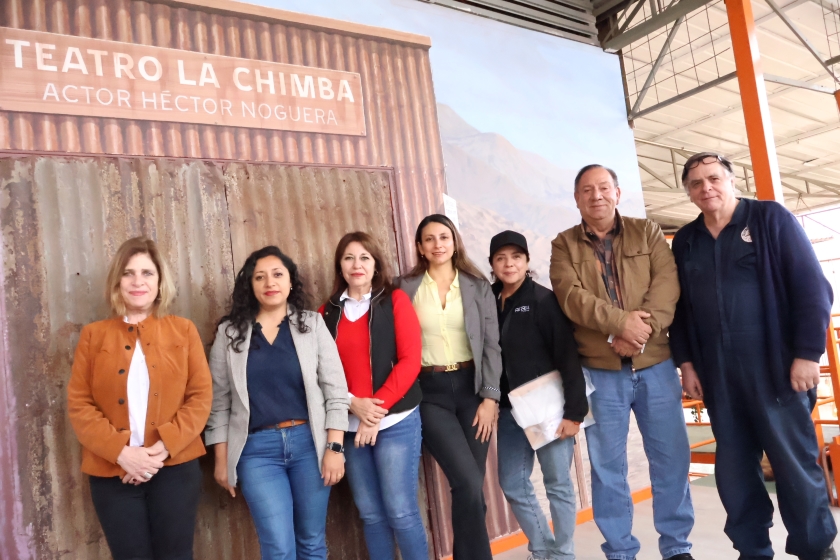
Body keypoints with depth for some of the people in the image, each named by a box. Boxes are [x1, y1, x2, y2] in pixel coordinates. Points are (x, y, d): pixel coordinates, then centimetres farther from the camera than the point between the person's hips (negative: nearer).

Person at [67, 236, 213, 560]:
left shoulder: (183, 330, 5)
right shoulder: (93, 335, 6)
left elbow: (201, 395, 0)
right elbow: (78, 404, 1)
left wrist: (165, 446, -13)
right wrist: (120, 451, -13)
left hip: (175, 467, 0)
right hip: (112, 471, 1)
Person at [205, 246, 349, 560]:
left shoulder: (312, 324, 2)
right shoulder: (230, 332, 4)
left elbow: (335, 389, 0)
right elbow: (219, 400, 6)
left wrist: (334, 447, -6)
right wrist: (222, 458, 4)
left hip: (309, 443, 1)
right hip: (257, 449, 0)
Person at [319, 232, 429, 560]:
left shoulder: (395, 300, 1)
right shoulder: (328, 311, 8)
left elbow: (409, 360, -7)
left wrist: (377, 410, -14)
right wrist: (353, 403, -12)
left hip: (395, 422, -3)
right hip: (350, 425, 3)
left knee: (401, 512, 0)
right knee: (370, 514, 11)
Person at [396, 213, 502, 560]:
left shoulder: (477, 286, 6)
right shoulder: (407, 288, 3)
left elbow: (491, 345, 3)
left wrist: (490, 397, -4)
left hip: (471, 386, 2)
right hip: (429, 392, -2)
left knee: (470, 486, 4)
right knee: (468, 484, -12)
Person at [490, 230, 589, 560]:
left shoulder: (544, 300, -8)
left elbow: (568, 356, -12)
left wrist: (573, 410, -16)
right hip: (510, 410, 5)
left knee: (557, 483, 7)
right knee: (512, 485, 12)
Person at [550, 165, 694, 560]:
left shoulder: (647, 232, 8)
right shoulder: (564, 245, 4)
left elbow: (667, 283, -6)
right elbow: (571, 297, -11)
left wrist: (642, 331, -20)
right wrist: (621, 322, -22)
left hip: (655, 365, 2)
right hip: (600, 371, -1)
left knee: (671, 457, 9)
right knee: (607, 465, 6)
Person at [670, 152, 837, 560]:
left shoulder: (771, 218, -1)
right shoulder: (684, 240, 10)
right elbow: (679, 305, 13)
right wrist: (685, 361, 7)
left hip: (776, 368, -4)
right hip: (717, 376, 4)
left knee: (796, 465, 4)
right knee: (733, 471, 9)